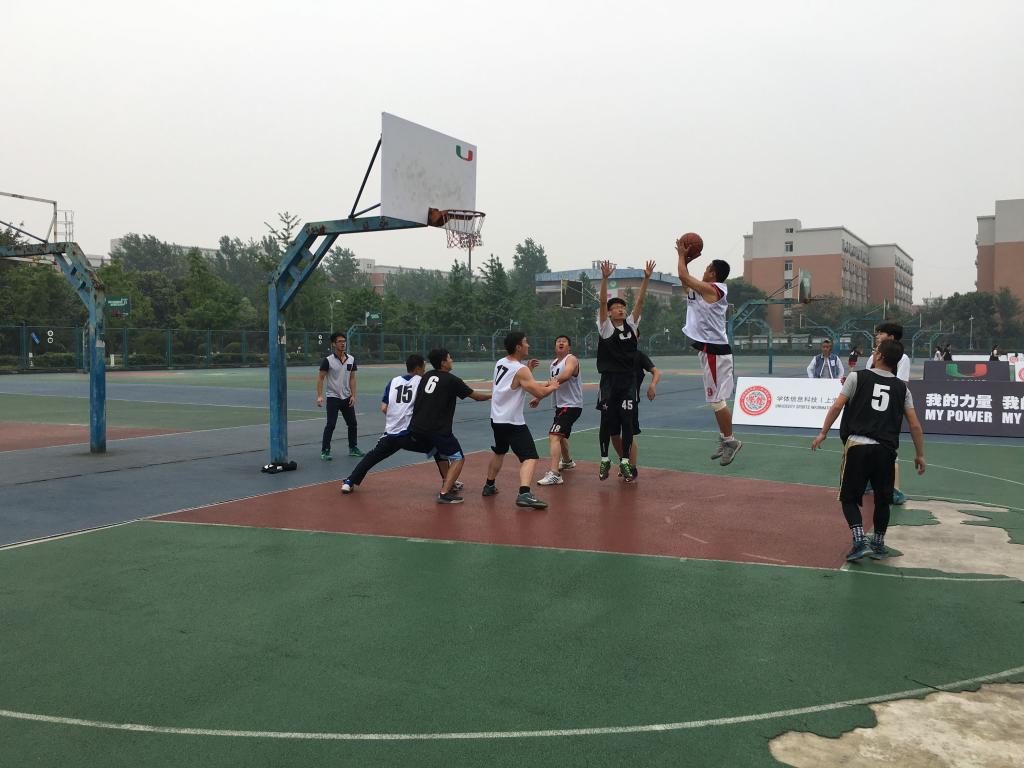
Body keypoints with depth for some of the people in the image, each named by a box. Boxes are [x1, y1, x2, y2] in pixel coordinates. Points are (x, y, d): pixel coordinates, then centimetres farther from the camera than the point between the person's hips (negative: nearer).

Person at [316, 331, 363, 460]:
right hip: (333, 397, -5)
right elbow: (320, 378, -10)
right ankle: (325, 451, 1)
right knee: (331, 425, -8)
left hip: (347, 398, 5)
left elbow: (352, 378, 6)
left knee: (352, 423, 10)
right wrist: (319, 396, -19)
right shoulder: (328, 360, -10)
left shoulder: (351, 359, 3)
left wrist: (353, 395, -1)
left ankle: (353, 448, 24)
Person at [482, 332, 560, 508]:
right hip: (512, 422, -8)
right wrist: (552, 386, -2)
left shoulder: (500, 363, 8)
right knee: (530, 457, -12)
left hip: (496, 419, 9)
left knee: (499, 452, 30)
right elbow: (540, 393, -21)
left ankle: (489, 486, 42)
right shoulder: (521, 370, -16)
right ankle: (524, 494, -28)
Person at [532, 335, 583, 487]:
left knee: (554, 436, -22)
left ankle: (554, 474, -27)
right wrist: (539, 398, 23)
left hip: (571, 405, -10)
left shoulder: (571, 359, -12)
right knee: (560, 434, 29)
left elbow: (565, 375, -33)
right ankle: (567, 461, 54)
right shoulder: (554, 363, 14)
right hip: (561, 405, 10)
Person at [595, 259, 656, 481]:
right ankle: (605, 459, 17)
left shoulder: (631, 324, 8)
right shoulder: (605, 327, -1)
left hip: (628, 380, 3)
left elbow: (640, 301, -1)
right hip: (609, 379, -3)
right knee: (607, 421, 3)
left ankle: (624, 461, 9)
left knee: (627, 421, 1)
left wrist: (646, 279, -12)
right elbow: (602, 302, -14)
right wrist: (605, 278, -26)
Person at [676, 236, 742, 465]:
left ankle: (730, 441, 1)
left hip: (714, 350, -10)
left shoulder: (711, 289, -14)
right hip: (711, 349, 10)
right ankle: (725, 440, 21)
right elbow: (685, 282, 26)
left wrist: (682, 255, 3)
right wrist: (686, 259, 19)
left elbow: (684, 276, -11)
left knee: (716, 399, -6)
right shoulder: (712, 290, 14)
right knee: (715, 399, 14)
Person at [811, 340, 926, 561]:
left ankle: (860, 541, -8)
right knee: (883, 499, 20)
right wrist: (919, 455, 17)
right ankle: (878, 544, 27)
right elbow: (915, 425, 9)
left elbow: (837, 406, -3)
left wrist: (823, 433, 3)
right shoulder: (902, 388, 11)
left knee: (849, 498, 7)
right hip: (886, 449, 3)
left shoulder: (857, 377, 3)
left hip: (857, 445, -2)